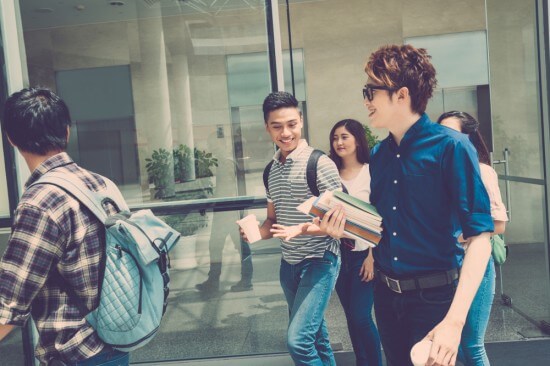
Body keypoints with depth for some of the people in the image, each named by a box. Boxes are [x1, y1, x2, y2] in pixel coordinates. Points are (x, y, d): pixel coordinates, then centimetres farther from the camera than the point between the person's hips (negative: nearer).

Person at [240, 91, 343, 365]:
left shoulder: (319, 163, -15)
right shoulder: (271, 170, 7)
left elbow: (340, 222, -14)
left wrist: (301, 230, -29)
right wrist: (256, 232, -7)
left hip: (319, 261, -7)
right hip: (289, 263, 7)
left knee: (298, 340, -15)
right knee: (315, 338, 18)